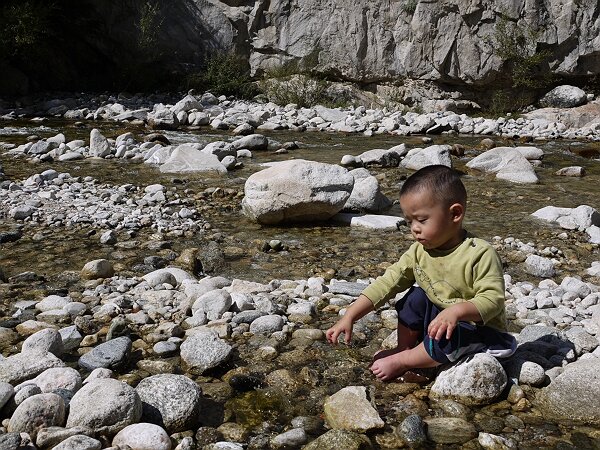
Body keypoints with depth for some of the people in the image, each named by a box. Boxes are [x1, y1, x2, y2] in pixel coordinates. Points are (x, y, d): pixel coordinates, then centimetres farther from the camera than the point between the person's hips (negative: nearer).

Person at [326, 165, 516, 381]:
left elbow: (492, 299, -29)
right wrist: (349, 316, -17)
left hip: (481, 329, -6)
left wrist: (457, 310, -48)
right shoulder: (420, 251, -7)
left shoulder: (480, 254, -26)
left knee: (443, 339, -32)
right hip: (438, 318, 7)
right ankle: (404, 349, 8)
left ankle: (400, 361, -5)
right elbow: (388, 282, -10)